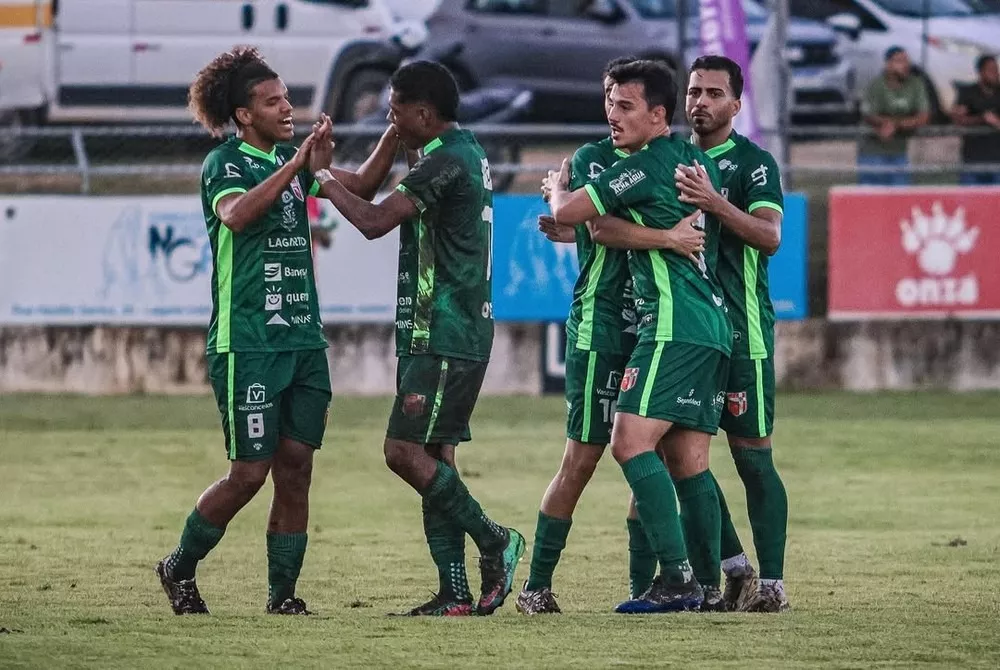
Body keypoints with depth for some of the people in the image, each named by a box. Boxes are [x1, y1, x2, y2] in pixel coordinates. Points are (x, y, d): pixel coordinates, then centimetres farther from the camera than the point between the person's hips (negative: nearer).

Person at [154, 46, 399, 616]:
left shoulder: (290, 158, 13)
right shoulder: (224, 163, -7)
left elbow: (361, 186, 18)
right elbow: (236, 214, -28)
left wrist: (396, 133, 4)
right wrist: (297, 165, -32)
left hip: (304, 339, 6)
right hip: (247, 343, -6)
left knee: (296, 467, 2)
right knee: (250, 472, -5)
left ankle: (283, 592, 8)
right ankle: (179, 568, 14)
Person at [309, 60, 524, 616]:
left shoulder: (445, 163, -16)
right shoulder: (471, 155, 16)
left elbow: (375, 222, -18)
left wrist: (325, 179, -5)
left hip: (442, 336, -10)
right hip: (459, 334, 10)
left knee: (405, 452, -11)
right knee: (434, 457, 8)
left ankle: (494, 541, -5)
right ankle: (455, 593, 6)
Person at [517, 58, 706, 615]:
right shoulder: (593, 159, -2)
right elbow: (601, 229, -18)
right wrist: (667, 237, -25)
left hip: (654, 329, 5)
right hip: (599, 327, -5)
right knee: (582, 460, -6)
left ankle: (643, 585, 8)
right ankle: (537, 585, 1)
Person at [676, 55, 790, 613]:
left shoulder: (753, 162, -3)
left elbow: (770, 236, -17)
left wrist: (715, 203, -30)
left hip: (741, 327, -6)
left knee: (752, 457, -5)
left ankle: (771, 581, -3)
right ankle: (733, 566, 13)